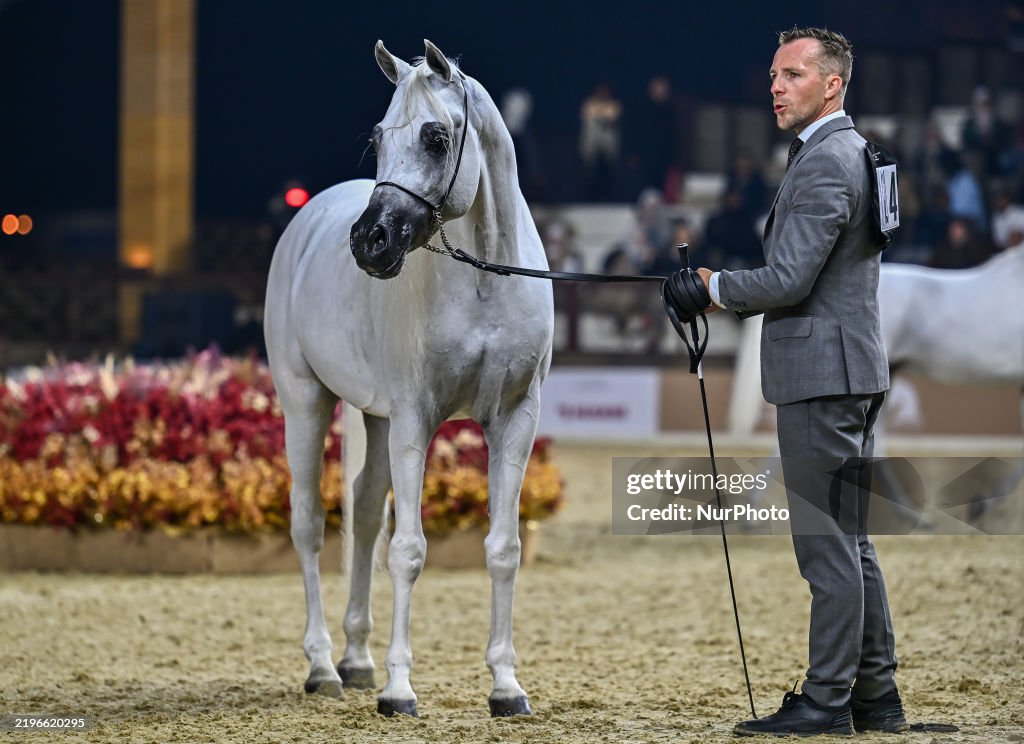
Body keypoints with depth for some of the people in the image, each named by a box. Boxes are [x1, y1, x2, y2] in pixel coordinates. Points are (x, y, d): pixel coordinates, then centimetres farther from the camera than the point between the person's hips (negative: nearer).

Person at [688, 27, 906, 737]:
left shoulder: (823, 161, -16)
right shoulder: (853, 152, 17)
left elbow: (788, 279, -21)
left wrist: (718, 287, -6)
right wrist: (731, 291, 14)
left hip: (821, 370, -11)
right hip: (852, 366, 11)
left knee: (828, 542, -7)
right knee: (851, 539, 14)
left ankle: (827, 700, -5)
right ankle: (875, 694, 18)